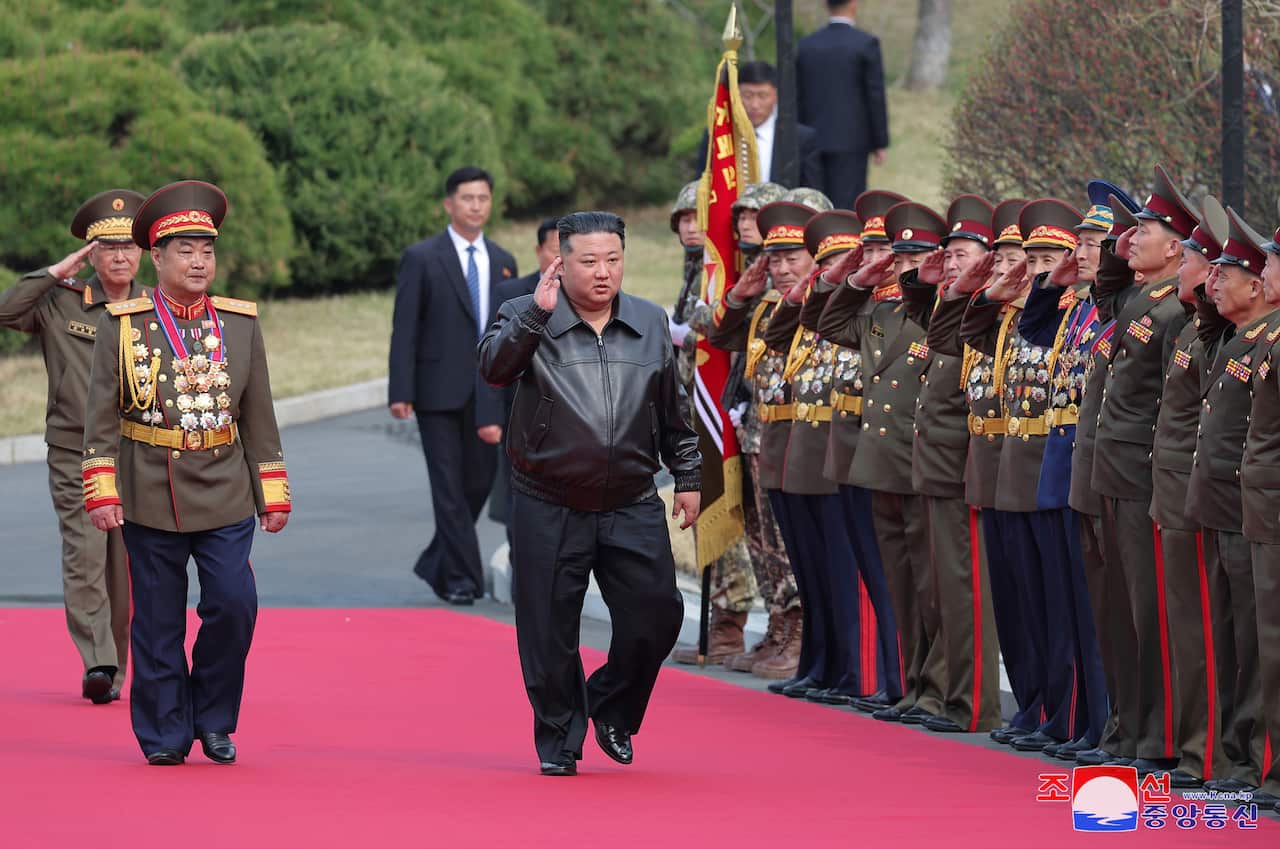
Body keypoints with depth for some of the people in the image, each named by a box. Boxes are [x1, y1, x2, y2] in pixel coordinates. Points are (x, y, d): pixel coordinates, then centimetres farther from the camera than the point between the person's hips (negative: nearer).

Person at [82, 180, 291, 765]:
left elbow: (260, 416, 11)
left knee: (234, 603, -10)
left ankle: (213, 719, 9)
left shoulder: (240, 324, 8)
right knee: (158, 620, 2)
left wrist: (273, 496, 8)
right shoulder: (122, 326, 0)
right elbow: (101, 415, 0)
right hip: (150, 496, -1)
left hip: (224, 494, 1)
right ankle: (165, 733, 14)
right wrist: (101, 493, -8)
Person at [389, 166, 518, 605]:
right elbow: (404, 328, -5)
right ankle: (461, 577, 0)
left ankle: (436, 565, 24)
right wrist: (401, 392, -13)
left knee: (478, 483, 7)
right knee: (449, 487, -4)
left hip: (486, 394, 4)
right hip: (439, 389, -4)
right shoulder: (420, 258, -2)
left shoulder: (503, 263, 11)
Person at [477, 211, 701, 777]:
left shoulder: (651, 323, 9)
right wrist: (538, 312, -26)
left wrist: (687, 476, 17)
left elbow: (673, 411, 17)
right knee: (550, 632, 0)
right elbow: (494, 368, -22)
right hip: (549, 511, -3)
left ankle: (612, 709, 23)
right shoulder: (527, 319, -2)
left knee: (655, 615, -2)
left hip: (633, 509, 3)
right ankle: (559, 741, 16)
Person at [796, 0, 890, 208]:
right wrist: (880, 143, -1)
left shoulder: (806, 45, 6)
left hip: (815, 142, 4)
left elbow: (798, 97, 10)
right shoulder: (866, 44, -8)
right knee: (846, 204, -4)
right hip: (852, 140, -4)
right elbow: (875, 95, -8)